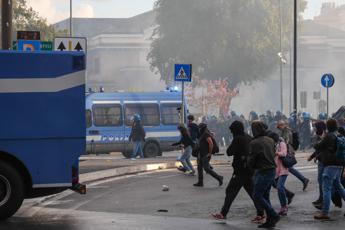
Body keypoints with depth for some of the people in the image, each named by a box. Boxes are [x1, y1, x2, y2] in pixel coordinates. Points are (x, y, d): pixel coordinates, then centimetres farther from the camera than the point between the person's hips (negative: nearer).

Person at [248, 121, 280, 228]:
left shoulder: (254, 143, -15)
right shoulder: (270, 140, 8)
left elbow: (251, 161, -11)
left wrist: (252, 166, 10)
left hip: (263, 172, -8)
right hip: (272, 170, 8)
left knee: (257, 195, 1)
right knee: (265, 196, 14)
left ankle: (273, 216, -6)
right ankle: (270, 220, 13)